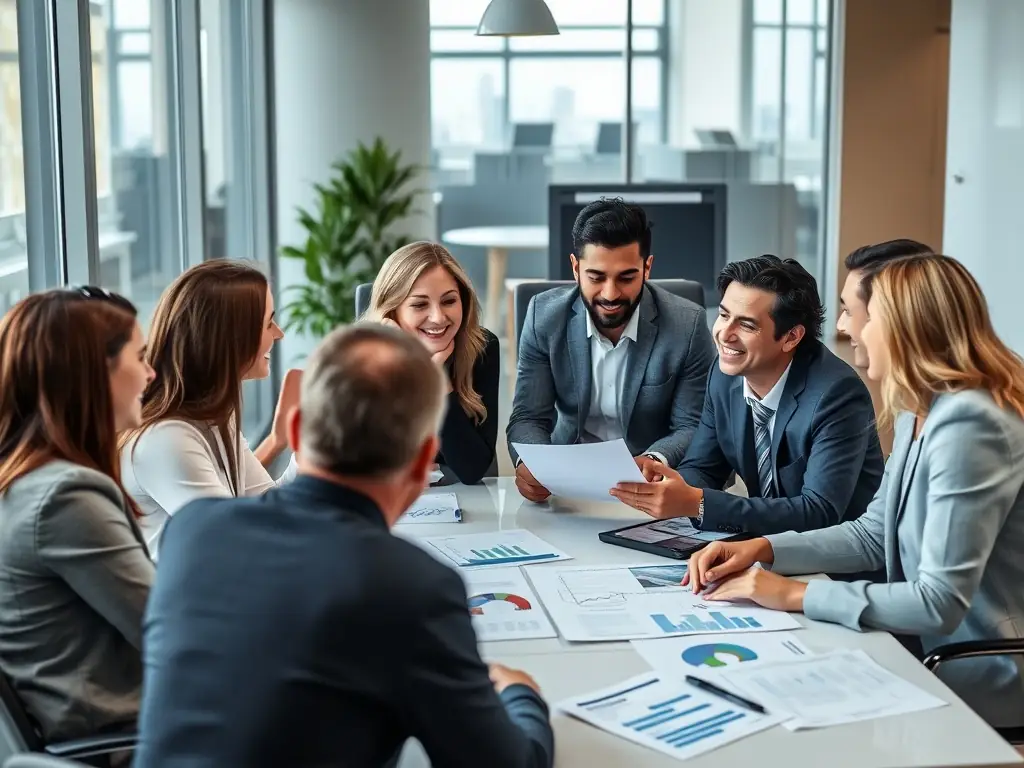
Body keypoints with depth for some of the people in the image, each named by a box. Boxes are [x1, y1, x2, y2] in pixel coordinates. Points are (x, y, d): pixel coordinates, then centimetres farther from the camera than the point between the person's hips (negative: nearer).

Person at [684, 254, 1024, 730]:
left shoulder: (968, 423, -24)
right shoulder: (919, 413, 7)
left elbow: (940, 603, -27)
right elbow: (874, 535, 14)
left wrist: (795, 595, -22)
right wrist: (763, 549, 0)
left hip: (982, 684, -8)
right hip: (937, 650, 8)